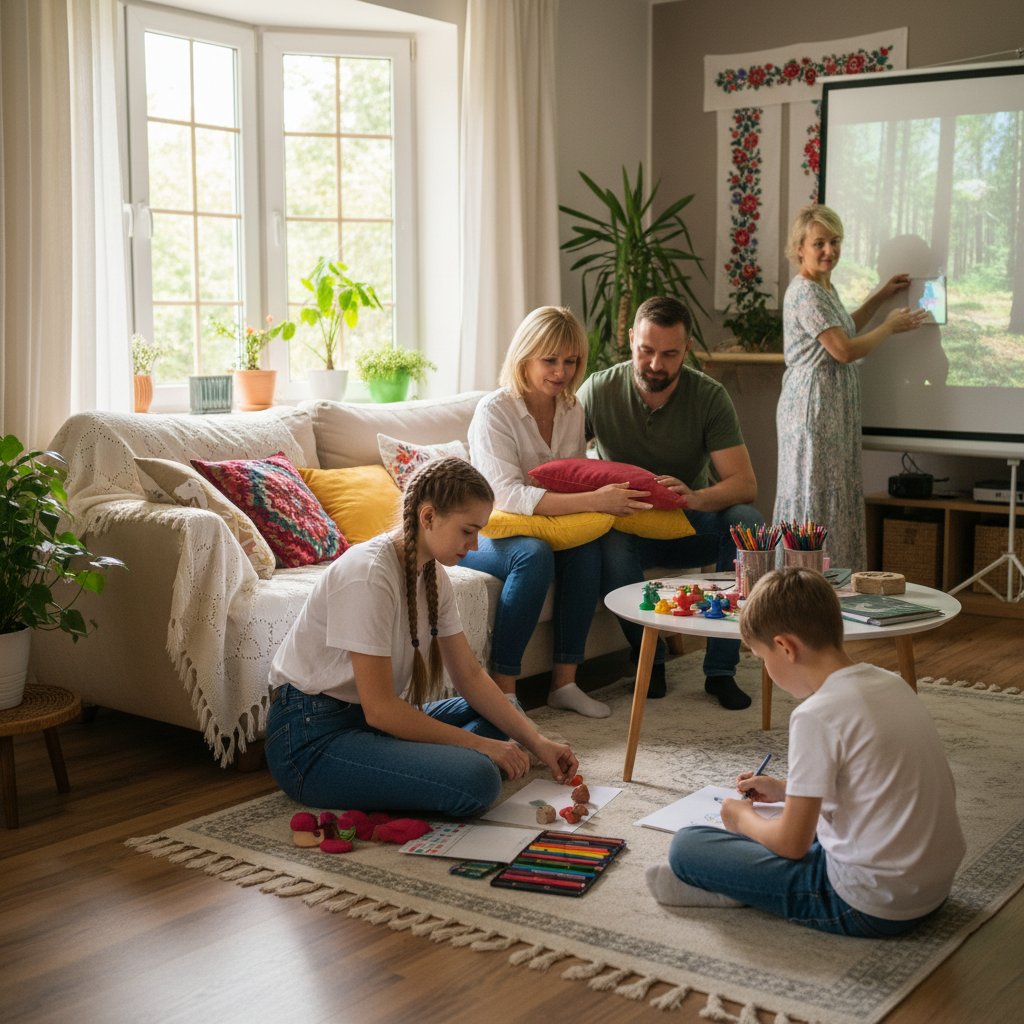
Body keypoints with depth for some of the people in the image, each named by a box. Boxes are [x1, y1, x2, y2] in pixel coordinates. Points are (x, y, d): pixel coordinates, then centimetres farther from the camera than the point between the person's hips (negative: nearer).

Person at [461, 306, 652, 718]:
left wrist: (612, 493, -11)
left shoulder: (572, 410, 6)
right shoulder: (494, 411, -16)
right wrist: (593, 501, -37)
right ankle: (504, 690, -28)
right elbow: (508, 495, -29)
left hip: (550, 528, 6)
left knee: (588, 547, -26)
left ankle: (564, 681, -18)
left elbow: (578, 479, 14)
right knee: (534, 554, -36)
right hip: (479, 536, -6)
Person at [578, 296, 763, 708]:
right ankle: (650, 660, -11)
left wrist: (696, 498, -41)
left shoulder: (710, 396, -10)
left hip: (692, 524, 1)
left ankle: (720, 669, -21)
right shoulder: (599, 391, -10)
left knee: (747, 520, -30)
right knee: (610, 543, -37)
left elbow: (745, 484, -18)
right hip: (627, 523, -1)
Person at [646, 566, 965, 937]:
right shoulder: (889, 682, 5)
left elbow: (793, 843, -13)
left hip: (873, 907, -9)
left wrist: (744, 818, 6)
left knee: (685, 846, -8)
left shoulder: (818, 714, -20)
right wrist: (786, 789, 20)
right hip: (935, 889, 9)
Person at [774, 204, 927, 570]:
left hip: (835, 406, 10)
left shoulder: (824, 288, 15)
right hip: (813, 406, -10)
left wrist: (880, 297, 25)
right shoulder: (805, 292, -17)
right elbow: (844, 350, -20)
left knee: (837, 493, 11)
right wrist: (891, 326, -6)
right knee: (815, 495, -7)